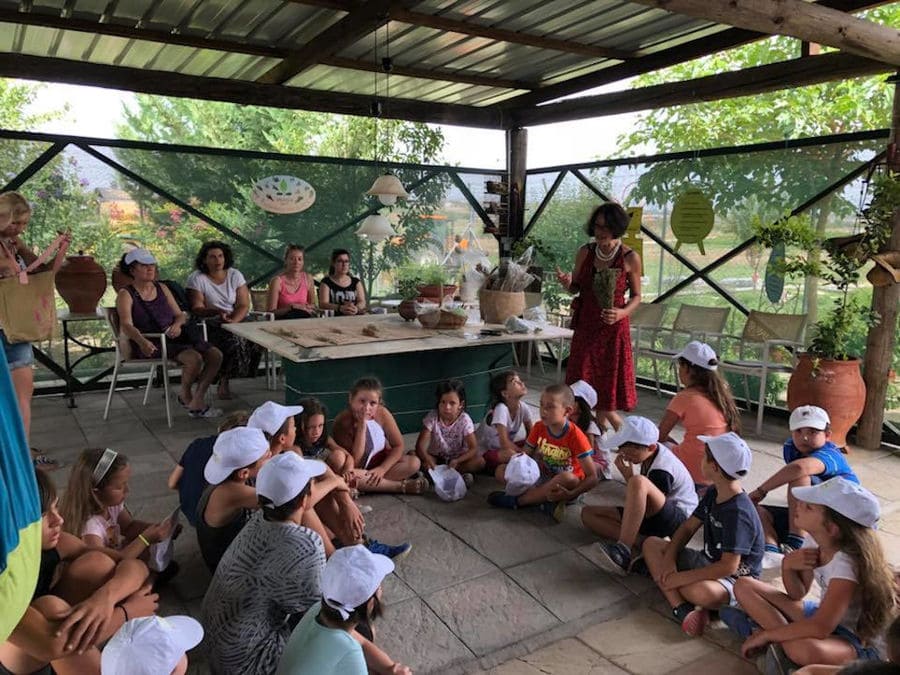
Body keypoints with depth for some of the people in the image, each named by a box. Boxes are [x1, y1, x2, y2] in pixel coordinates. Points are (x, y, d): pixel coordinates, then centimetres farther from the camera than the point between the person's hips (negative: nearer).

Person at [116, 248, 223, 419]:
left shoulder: (162, 288, 18)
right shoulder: (125, 294, -1)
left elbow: (180, 315, 17)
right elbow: (126, 325, -16)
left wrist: (177, 325, -9)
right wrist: (142, 341, -37)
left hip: (174, 337, 6)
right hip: (151, 344, -6)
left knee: (215, 355, -15)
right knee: (194, 358, -30)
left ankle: (197, 400, -4)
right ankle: (186, 396, -2)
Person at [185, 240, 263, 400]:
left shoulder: (235, 275, 5)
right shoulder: (196, 278, -3)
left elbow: (244, 305, 0)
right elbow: (196, 308, -9)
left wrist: (233, 321, -19)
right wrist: (217, 312, -28)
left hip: (237, 321, 4)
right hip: (212, 326, -4)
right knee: (235, 340, -32)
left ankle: (224, 380, -8)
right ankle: (224, 381, -9)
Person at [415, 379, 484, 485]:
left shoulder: (465, 420, -15)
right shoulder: (432, 417, -15)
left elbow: (473, 449, -18)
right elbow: (420, 446, -23)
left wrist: (457, 461, -35)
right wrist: (428, 460, -44)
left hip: (457, 458, -1)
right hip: (436, 458, 1)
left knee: (480, 461, -26)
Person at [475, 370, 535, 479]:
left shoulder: (524, 407, -10)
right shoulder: (501, 409, -28)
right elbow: (504, 443, -31)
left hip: (503, 448, 8)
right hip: (484, 452, -8)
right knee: (510, 454, -37)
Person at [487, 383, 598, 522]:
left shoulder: (575, 436, -22)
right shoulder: (538, 427, -8)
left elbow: (592, 477, -24)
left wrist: (571, 494, -39)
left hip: (564, 484, -5)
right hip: (542, 477, 5)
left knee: (568, 478, -40)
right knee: (502, 470, -11)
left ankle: (516, 500, -22)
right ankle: (547, 501, -24)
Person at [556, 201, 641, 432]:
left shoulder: (630, 258, -9)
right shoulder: (585, 252, 0)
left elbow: (636, 296, 0)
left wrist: (621, 313, -19)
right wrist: (567, 283, -14)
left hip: (613, 328, -4)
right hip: (585, 326, 4)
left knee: (607, 385, 0)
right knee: (583, 381, 7)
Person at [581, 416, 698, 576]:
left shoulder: (662, 470, -23)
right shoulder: (652, 452, 1)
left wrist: (628, 477, -21)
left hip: (679, 519, -9)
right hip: (652, 516, 9)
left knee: (638, 481, -39)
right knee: (588, 513, -5)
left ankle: (623, 551, -37)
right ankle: (641, 542, -23)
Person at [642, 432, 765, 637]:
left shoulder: (738, 512, -26)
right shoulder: (713, 493, 2)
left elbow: (728, 567, -28)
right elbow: (688, 527, 7)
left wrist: (681, 577, -25)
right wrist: (669, 558, -9)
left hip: (735, 579, -10)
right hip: (708, 562, 10)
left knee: (697, 591, -43)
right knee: (651, 544, -3)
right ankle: (682, 608, -21)